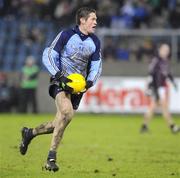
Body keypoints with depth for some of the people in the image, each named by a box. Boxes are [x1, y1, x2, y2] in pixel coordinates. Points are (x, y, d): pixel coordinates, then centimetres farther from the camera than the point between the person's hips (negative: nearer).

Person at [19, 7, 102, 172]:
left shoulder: (95, 42, 6)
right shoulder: (66, 35, -8)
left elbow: (96, 65, 9)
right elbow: (48, 55, -6)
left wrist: (90, 82, -11)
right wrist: (59, 76, -19)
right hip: (61, 82, -5)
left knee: (59, 124, 5)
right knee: (66, 113, -31)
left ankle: (29, 133, 34)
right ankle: (52, 157, -24)